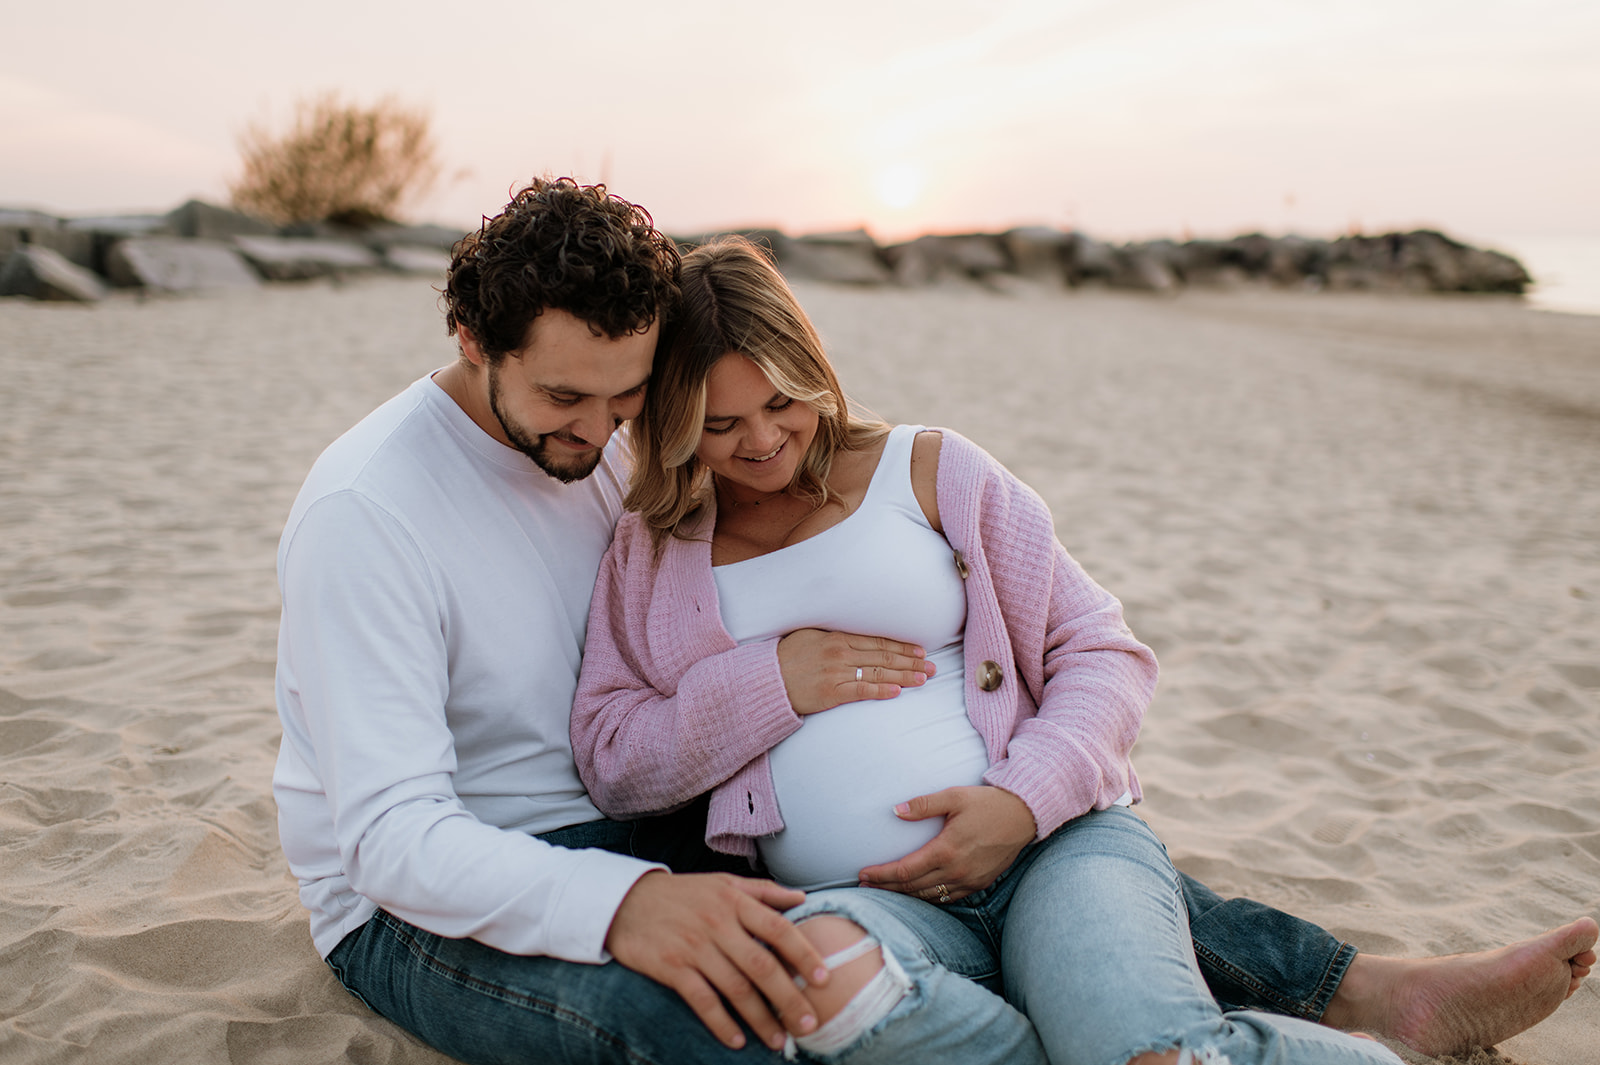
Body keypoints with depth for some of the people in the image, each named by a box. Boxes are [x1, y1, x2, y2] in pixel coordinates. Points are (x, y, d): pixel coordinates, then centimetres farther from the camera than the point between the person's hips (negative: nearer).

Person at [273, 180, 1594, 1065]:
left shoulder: (608, 447, 0)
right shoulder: (366, 512, -22)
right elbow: (394, 832, -29)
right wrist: (625, 907, -44)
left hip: (621, 832, 6)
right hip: (421, 904, -6)